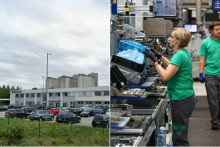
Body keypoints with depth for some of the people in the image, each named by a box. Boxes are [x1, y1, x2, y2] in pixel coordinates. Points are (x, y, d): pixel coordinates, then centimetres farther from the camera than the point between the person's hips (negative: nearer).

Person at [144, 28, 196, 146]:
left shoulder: (179, 55, -20)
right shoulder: (184, 53, 11)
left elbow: (165, 76, -26)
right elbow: (173, 67, 28)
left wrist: (155, 60, -17)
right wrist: (159, 56, 22)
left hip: (181, 100, -10)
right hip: (186, 97, 10)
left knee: (180, 137, 0)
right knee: (179, 133, 22)